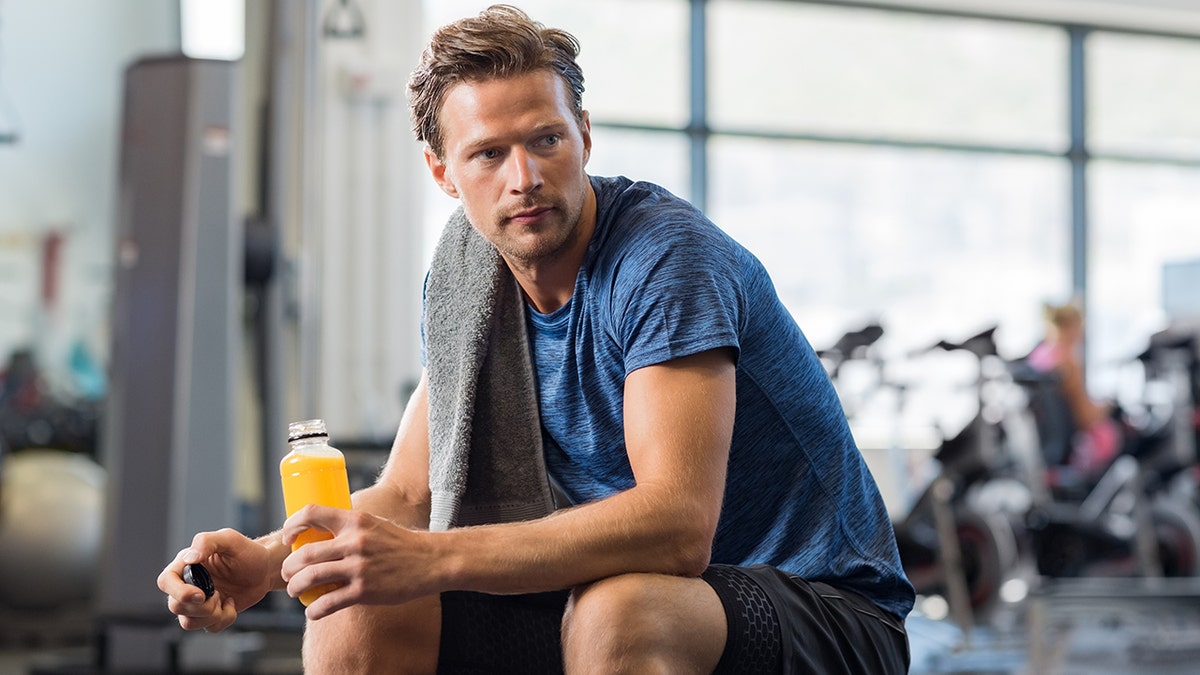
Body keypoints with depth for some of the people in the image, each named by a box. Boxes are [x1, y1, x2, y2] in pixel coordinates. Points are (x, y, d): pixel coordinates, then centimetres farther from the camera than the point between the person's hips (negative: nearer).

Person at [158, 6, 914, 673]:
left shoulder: (667, 257, -22)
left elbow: (677, 524, -33)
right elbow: (406, 495, 5)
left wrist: (427, 560, -40)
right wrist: (269, 558, -16)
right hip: (629, 594, 7)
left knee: (617, 609, -39)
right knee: (354, 611, -10)